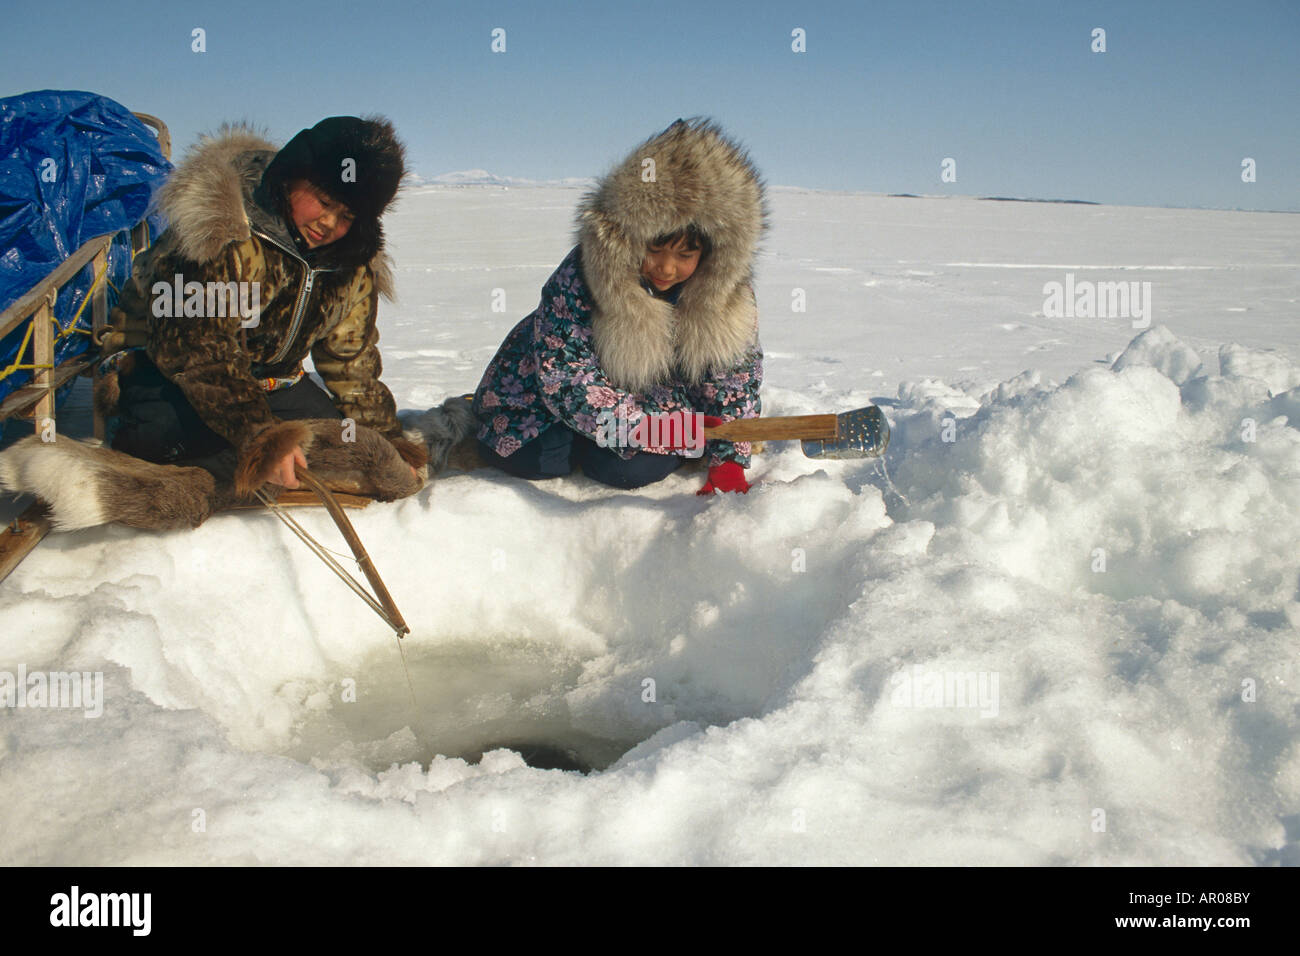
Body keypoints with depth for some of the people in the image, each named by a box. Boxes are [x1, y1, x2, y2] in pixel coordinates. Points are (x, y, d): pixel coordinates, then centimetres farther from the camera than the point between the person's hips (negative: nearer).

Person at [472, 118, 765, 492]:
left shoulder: (727, 288, -21)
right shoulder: (577, 281, -32)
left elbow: (737, 371, -11)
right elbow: (565, 377, -32)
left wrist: (729, 460, -19)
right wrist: (642, 426, -42)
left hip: (658, 397, 1)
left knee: (628, 468, -27)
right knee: (539, 460, -24)